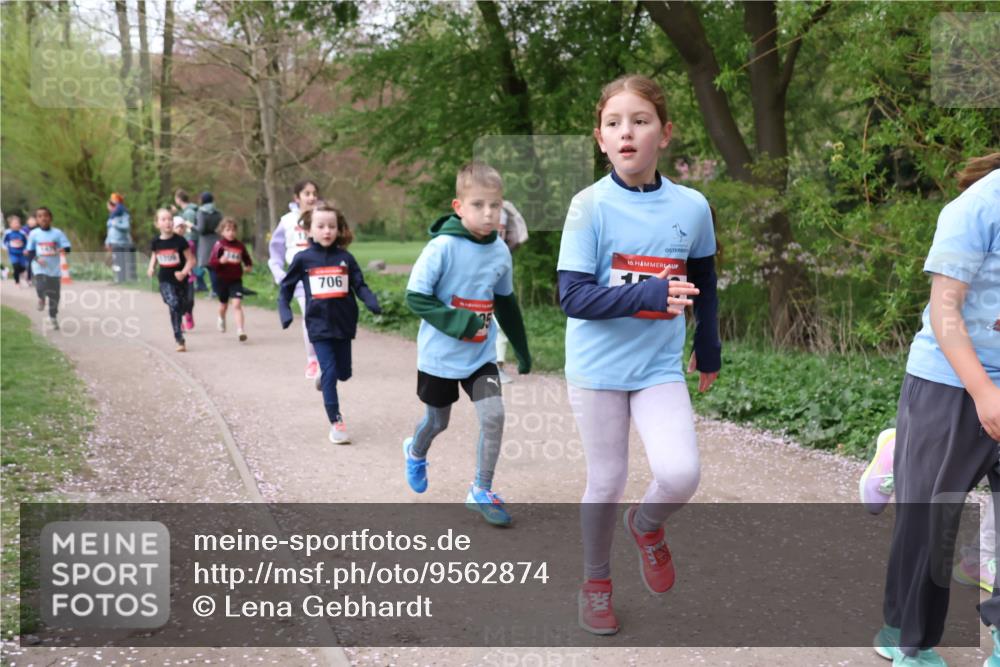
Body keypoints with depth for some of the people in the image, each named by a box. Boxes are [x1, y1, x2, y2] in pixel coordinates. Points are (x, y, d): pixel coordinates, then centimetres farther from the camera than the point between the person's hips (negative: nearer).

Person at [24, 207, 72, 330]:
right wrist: (36, 258, -13)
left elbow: (67, 248, -3)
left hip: (55, 269, 1)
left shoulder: (57, 233, 0)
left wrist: (59, 250, -24)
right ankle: (41, 299, 14)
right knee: (41, 288, -23)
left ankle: (53, 317, 25)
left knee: (54, 295, 4)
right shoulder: (34, 234, 2)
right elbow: (29, 252, 6)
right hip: (40, 268, 0)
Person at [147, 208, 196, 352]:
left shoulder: (180, 241, -10)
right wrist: (151, 268, 1)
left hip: (180, 280, 0)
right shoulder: (156, 242, -1)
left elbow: (191, 260, -7)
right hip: (165, 280, 0)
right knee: (174, 305, -19)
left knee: (181, 308, 9)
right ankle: (180, 340, -15)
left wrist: (184, 272, -21)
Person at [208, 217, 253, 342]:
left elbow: (246, 258, 15)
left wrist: (249, 265, -5)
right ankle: (221, 319, 51)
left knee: (237, 304, -15)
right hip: (222, 279, 0)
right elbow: (212, 263, -11)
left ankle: (240, 330, -19)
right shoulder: (219, 245, -7)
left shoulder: (240, 246, 0)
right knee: (223, 304, 18)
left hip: (236, 280, 0)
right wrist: (220, 261, -30)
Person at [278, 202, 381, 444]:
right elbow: (286, 287, 4)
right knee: (329, 372, -8)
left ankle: (325, 375, 47)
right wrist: (285, 311, -10)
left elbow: (359, 285, -1)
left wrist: (372, 302, -20)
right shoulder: (303, 259, -2)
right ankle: (336, 422, -1)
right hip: (319, 325, -2)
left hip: (343, 323, 2)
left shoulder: (345, 258, 0)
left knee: (343, 373, 13)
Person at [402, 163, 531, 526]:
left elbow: (506, 303, 10)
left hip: (481, 355, 3)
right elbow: (415, 296, -19)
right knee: (438, 421, 14)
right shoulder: (442, 247, -21)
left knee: (494, 416, -12)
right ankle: (416, 452, 50)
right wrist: (457, 323, -30)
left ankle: (481, 492, 7)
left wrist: (522, 350, 17)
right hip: (440, 356, -3)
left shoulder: (500, 251, -5)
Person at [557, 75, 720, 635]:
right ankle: (596, 582, 33)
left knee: (681, 475, -15)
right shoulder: (590, 206, -11)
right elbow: (574, 296, -17)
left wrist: (709, 352, 20)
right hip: (599, 368, -2)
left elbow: (704, 287, 12)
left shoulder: (692, 206, -3)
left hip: (661, 366, 2)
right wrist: (651, 296, -29)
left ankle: (647, 526, 20)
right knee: (607, 482, 7)